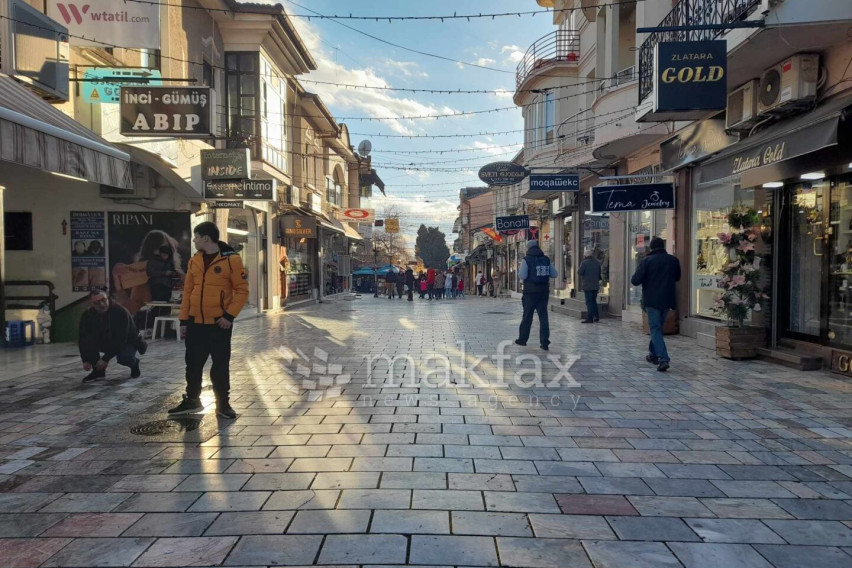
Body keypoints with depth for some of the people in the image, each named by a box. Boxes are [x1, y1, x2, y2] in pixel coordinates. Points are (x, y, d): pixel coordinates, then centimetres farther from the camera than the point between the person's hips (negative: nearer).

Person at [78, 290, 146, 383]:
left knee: (123, 357, -35)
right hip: (105, 342, 4)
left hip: (127, 342, -4)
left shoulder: (121, 312, -29)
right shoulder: (87, 315, -14)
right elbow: (83, 338, -12)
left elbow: (120, 340, -31)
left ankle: (134, 363, 3)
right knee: (86, 341, -23)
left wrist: (105, 359, -32)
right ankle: (98, 371, -5)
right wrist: (86, 360, -21)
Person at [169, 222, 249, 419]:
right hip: (195, 323, 5)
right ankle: (192, 400, 30)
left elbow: (242, 290, -9)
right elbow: (188, 291, 11)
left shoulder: (231, 259, -10)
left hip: (219, 324, -5)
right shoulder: (194, 260, 8)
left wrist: (229, 315, -16)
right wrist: (184, 320, 8)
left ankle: (223, 404, 18)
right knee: (193, 364, 14)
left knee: (220, 365, 5)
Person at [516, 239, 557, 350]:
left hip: (530, 292, -3)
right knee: (543, 316, 4)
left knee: (527, 316, 8)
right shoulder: (546, 259, 6)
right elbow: (554, 274, 4)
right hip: (544, 292, 3)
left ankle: (522, 339, 21)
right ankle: (545, 342, -1)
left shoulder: (526, 260, -6)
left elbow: (523, 276, -13)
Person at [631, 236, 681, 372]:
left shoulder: (646, 261, -11)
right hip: (667, 300, 5)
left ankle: (663, 358, -18)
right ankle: (653, 354, 30)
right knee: (658, 327, 20)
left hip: (651, 300, -5)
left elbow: (635, 281, -13)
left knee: (655, 329, -4)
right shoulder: (673, 260, 3)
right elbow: (677, 278, 18)